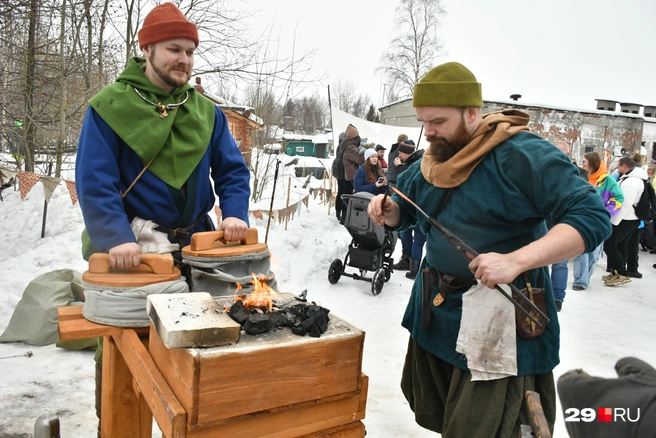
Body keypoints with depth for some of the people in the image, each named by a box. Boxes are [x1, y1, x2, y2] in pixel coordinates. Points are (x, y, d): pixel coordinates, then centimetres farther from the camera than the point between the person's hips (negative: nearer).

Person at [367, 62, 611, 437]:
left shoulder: (522, 154, -18)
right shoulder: (431, 162, 5)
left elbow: (593, 216, -22)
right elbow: (404, 213, 19)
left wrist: (515, 260, -34)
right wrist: (388, 210, -7)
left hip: (498, 324, -7)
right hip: (435, 313, 7)